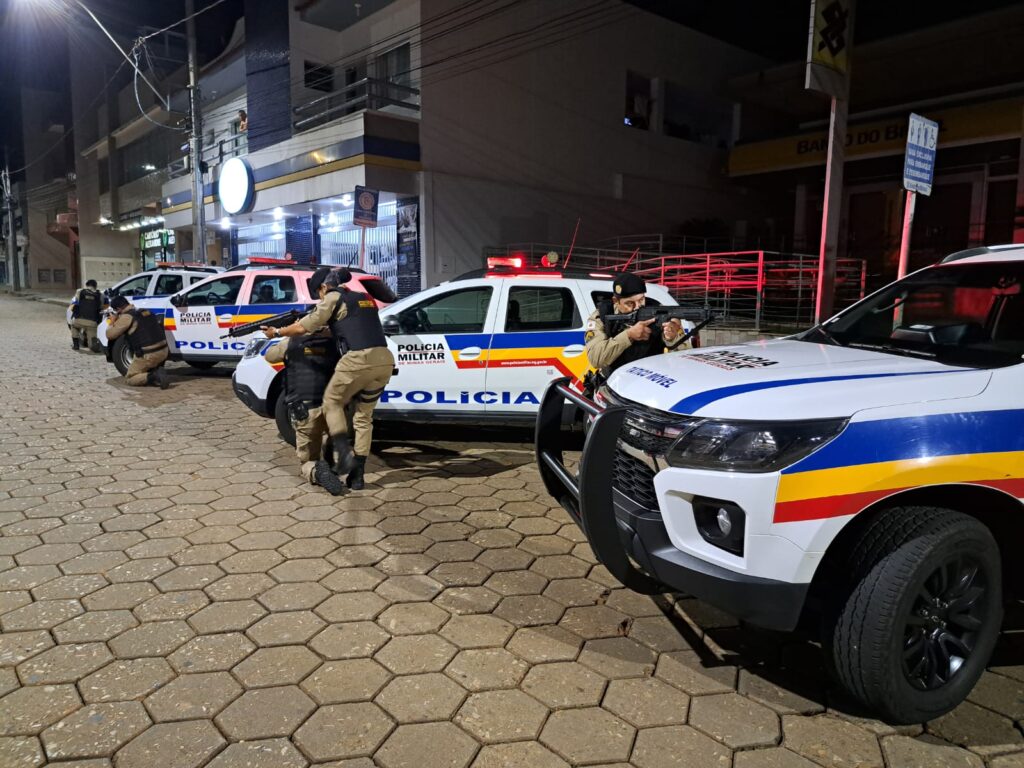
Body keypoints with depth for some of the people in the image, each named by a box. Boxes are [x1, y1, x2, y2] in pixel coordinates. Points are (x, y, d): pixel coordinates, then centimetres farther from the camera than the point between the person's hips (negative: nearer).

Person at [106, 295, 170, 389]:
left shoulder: (126, 317, -7)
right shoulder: (146, 311, 13)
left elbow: (110, 335, -4)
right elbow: (160, 323, 29)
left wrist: (112, 322, 14)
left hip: (148, 355, -7)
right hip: (164, 351, 7)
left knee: (130, 379, 10)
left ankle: (153, 376, -14)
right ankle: (157, 371, 6)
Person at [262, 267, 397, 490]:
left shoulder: (334, 298, 7)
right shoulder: (365, 299, 27)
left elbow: (303, 328, 10)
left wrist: (276, 332, 26)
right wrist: (327, 325, 42)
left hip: (359, 360, -7)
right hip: (385, 361, 7)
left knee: (332, 402, 15)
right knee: (363, 417, 15)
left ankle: (344, 454, 2)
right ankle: (357, 475, 13)